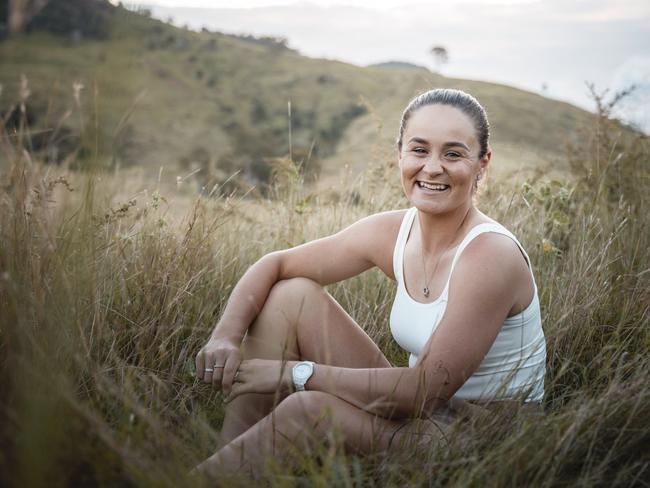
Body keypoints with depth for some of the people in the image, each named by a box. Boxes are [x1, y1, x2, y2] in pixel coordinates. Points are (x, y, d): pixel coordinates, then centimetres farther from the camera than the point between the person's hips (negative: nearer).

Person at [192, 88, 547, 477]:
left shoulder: (491, 254, -23)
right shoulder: (393, 231, -3)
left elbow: (427, 388, -26)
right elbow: (275, 264, 4)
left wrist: (295, 372, -23)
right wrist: (226, 335, -15)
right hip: (422, 410, 7)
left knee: (306, 411, -30)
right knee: (292, 295, -4)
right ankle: (227, 457, -3)